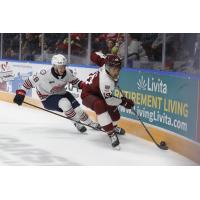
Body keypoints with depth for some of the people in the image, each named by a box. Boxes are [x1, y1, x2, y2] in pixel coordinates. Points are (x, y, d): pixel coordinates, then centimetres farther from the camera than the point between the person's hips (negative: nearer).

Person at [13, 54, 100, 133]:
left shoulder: (68, 72, -16)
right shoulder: (45, 75, -30)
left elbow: (75, 81, 4)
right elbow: (29, 81, -20)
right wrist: (20, 93, -23)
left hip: (62, 94, 5)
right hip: (48, 99, -5)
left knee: (77, 109, -9)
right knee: (65, 103, -32)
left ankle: (91, 124, 19)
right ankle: (77, 123, -13)